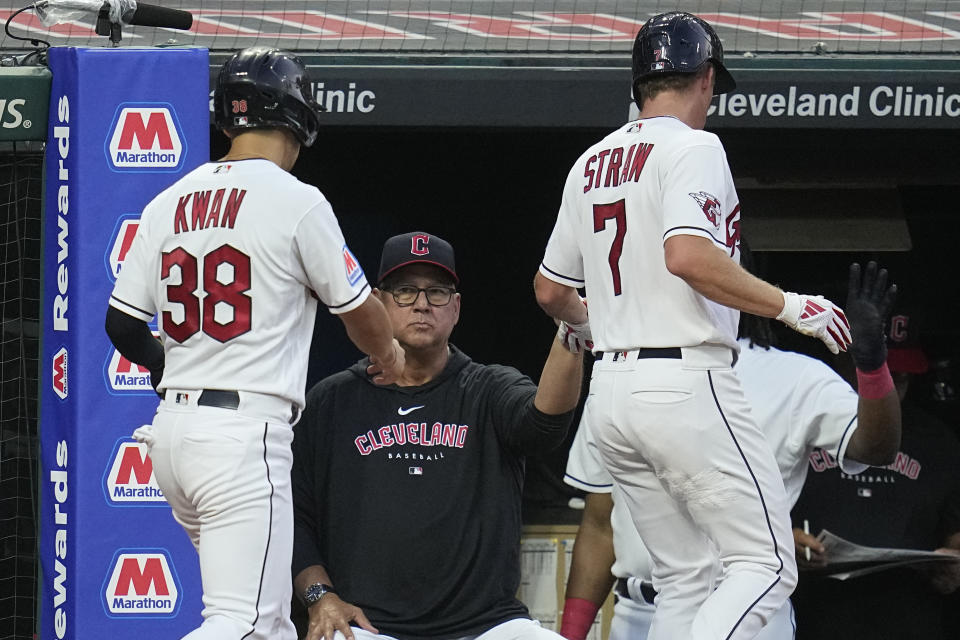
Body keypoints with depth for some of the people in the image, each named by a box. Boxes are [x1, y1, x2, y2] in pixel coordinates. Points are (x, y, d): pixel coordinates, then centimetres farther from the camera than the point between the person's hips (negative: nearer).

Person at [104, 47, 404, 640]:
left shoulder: (169, 202, 10)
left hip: (172, 430, 7)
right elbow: (359, 309, 5)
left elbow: (123, 325, 11)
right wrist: (388, 353, 28)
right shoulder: (296, 201, -6)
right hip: (245, 432, -7)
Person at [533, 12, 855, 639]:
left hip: (610, 388, 8)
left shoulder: (591, 164, 16)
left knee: (681, 577, 13)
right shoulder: (692, 147, -7)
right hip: (686, 384, -8)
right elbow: (688, 255, -23)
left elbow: (551, 291, 21)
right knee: (767, 565, -7)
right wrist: (791, 305, -18)